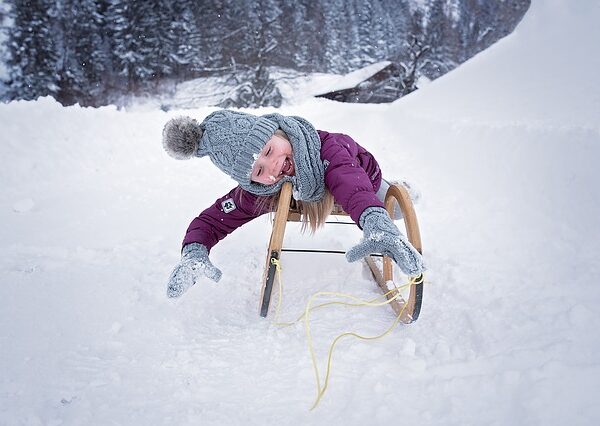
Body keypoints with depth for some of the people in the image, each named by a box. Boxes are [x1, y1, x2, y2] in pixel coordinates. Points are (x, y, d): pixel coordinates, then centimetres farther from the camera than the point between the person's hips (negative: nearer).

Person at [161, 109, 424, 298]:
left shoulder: (322, 146, -51)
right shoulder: (255, 194, -41)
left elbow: (352, 187, -68)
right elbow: (210, 222, -36)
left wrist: (377, 224, -90)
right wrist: (193, 255, -60)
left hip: (363, 174, -2)